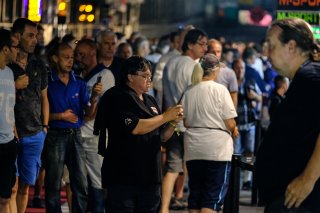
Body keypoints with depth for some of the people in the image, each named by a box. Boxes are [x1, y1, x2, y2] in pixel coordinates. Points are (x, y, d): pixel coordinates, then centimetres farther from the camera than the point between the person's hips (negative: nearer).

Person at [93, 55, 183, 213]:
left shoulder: (150, 101, 17)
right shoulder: (117, 98, -6)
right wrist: (165, 116, -12)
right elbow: (134, 128, -18)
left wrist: (173, 123, 0)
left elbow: (162, 137, 20)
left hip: (149, 175, 7)